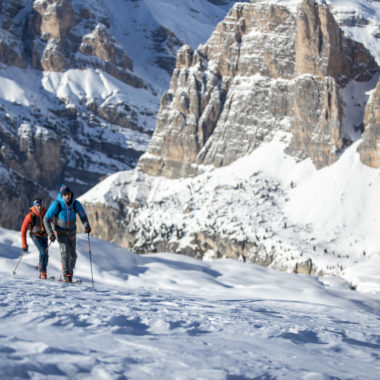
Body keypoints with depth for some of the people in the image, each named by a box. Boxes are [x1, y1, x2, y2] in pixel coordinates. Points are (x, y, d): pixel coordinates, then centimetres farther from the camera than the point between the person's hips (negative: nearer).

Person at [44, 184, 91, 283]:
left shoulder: (75, 204, -13)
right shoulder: (56, 205, -21)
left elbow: (83, 216, 0)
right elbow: (46, 219, -14)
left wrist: (86, 225, -21)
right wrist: (50, 233, -23)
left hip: (72, 232, 3)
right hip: (61, 232, -3)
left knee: (73, 255, 7)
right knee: (65, 253, -17)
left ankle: (70, 273, 26)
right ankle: (66, 277, -15)